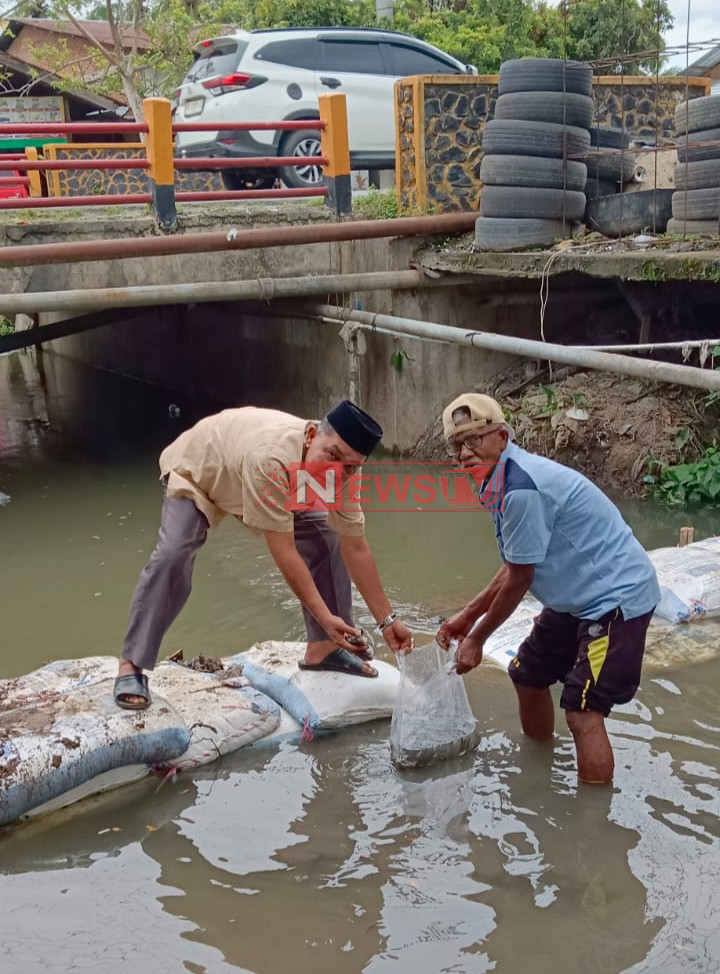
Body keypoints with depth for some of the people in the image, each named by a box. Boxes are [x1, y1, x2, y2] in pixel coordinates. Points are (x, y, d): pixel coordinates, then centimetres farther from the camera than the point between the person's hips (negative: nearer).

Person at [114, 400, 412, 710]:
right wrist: (324, 616, -42)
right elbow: (283, 552, -43)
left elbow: (355, 548, -19)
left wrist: (387, 619, -19)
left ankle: (323, 648, 8)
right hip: (195, 468, -6)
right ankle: (131, 667, -17)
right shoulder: (270, 456, -48)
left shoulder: (340, 469, -27)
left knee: (326, 539, -5)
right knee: (172, 555, -27)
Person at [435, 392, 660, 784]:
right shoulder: (501, 480, 4)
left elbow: (518, 581, -18)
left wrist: (476, 639, -5)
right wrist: (468, 615, 15)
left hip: (616, 597, -11)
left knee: (582, 712, -17)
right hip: (580, 595, 11)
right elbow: (516, 567, 13)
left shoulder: (522, 488, -27)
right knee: (528, 675, 21)